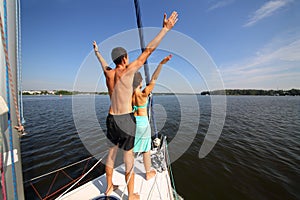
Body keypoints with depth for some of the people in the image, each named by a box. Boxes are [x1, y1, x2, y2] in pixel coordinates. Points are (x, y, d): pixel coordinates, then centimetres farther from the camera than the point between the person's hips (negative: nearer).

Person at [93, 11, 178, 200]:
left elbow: (103, 62, 28)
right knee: (129, 158, 9)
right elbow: (148, 50, -12)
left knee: (112, 153, 21)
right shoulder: (127, 71, -11)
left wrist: (97, 51, 50)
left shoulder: (108, 73, 5)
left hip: (111, 118, 7)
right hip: (126, 119, -6)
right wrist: (165, 29, -4)